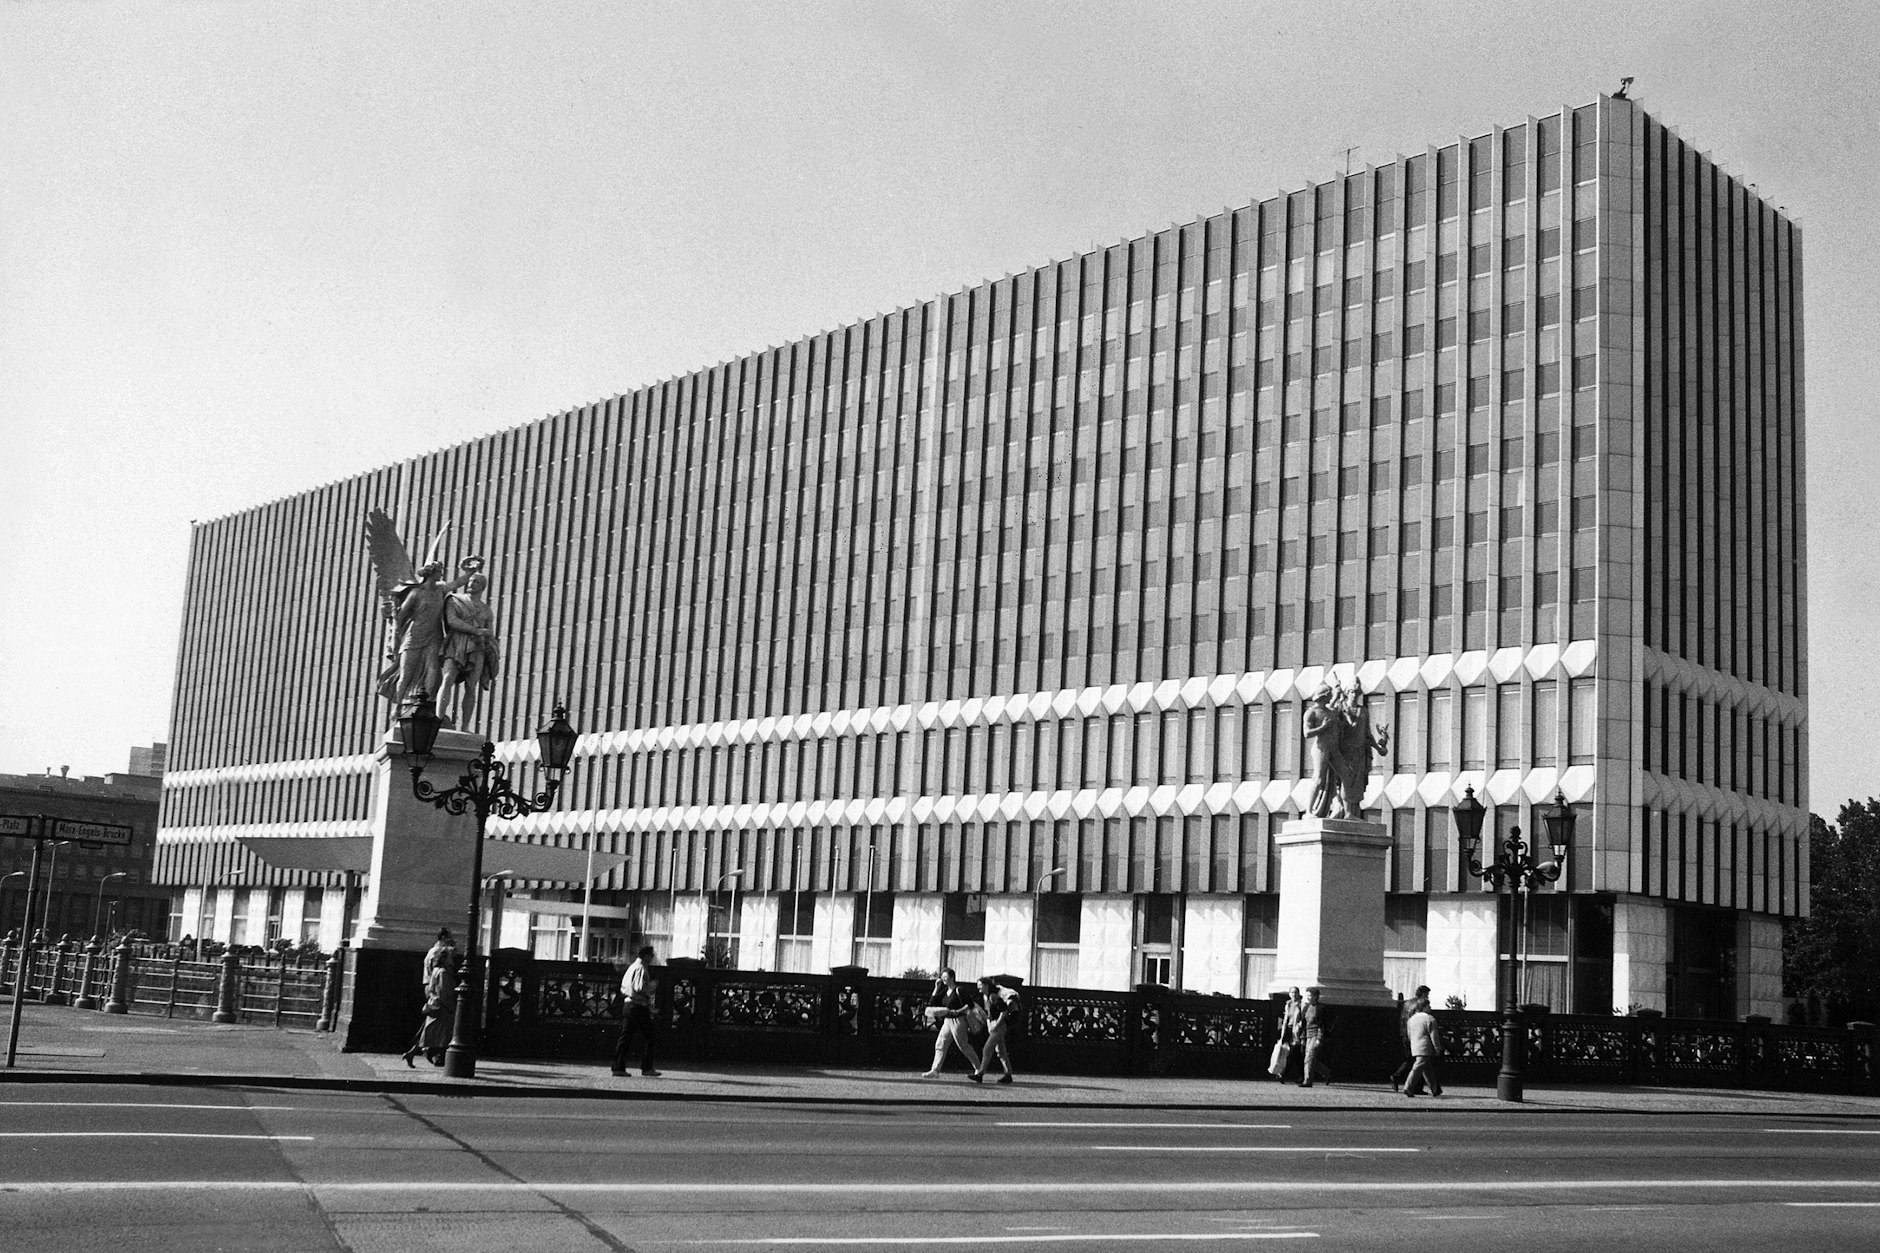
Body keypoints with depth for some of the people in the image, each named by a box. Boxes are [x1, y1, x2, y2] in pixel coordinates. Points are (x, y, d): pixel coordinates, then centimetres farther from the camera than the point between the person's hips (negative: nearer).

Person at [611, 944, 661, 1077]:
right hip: (639, 1006, -9)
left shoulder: (631, 967, 15)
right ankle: (646, 1068, -2)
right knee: (650, 1037, -1)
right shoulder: (641, 969, -13)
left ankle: (618, 1067, 7)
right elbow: (640, 988, -23)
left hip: (628, 1004, 9)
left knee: (625, 1037, 8)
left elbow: (623, 989, 19)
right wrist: (653, 984, -7)